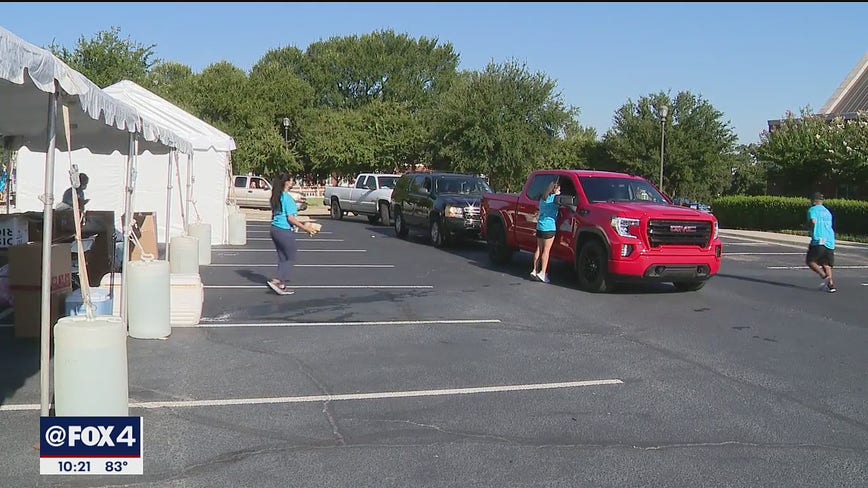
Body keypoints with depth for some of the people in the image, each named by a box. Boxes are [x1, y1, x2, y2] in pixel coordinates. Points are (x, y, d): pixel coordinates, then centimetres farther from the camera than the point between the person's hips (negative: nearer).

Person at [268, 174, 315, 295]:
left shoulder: (276, 197, 11)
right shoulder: (287, 198, -16)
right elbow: (290, 218, -19)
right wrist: (305, 228, -13)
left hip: (275, 229, 9)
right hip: (285, 232, -9)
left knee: (282, 258, 13)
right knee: (290, 258, 4)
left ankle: (281, 285, 14)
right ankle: (277, 281, -4)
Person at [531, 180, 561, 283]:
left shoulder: (543, 198, 13)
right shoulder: (554, 198, -10)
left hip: (540, 226, 8)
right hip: (549, 227, -8)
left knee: (539, 249, 11)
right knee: (546, 250, -4)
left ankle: (535, 271, 12)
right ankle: (543, 273, -4)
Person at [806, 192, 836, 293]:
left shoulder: (812, 210, 0)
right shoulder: (827, 212, 22)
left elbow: (813, 221, -17)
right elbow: (829, 225, 24)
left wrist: (810, 230, 0)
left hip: (818, 240, -7)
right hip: (830, 241, 7)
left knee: (810, 261, 3)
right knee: (826, 264, 10)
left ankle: (825, 277, -14)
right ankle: (831, 284, 0)